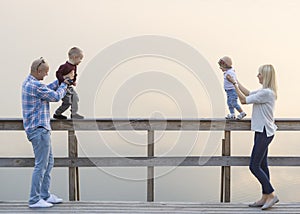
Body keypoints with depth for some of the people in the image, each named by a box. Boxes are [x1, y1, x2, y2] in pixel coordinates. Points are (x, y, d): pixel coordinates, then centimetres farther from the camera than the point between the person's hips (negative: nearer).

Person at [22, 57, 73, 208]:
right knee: (41, 164, -5)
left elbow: (47, 90, 25)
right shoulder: (35, 86, -18)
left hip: (40, 128, 11)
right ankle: (34, 200, 2)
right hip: (39, 128, -11)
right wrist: (64, 84, 6)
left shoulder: (28, 82, 13)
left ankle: (45, 195, 23)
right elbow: (56, 96, -10)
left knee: (48, 161, 16)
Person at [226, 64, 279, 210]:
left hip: (264, 133, -10)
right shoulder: (264, 91, 11)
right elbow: (248, 94, 23)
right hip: (262, 132, 10)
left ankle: (271, 194, 2)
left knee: (254, 166, -7)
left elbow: (244, 100, -17)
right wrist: (235, 82, 19)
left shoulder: (267, 93, -19)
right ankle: (265, 198, 18)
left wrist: (235, 85, -6)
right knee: (262, 165, 12)